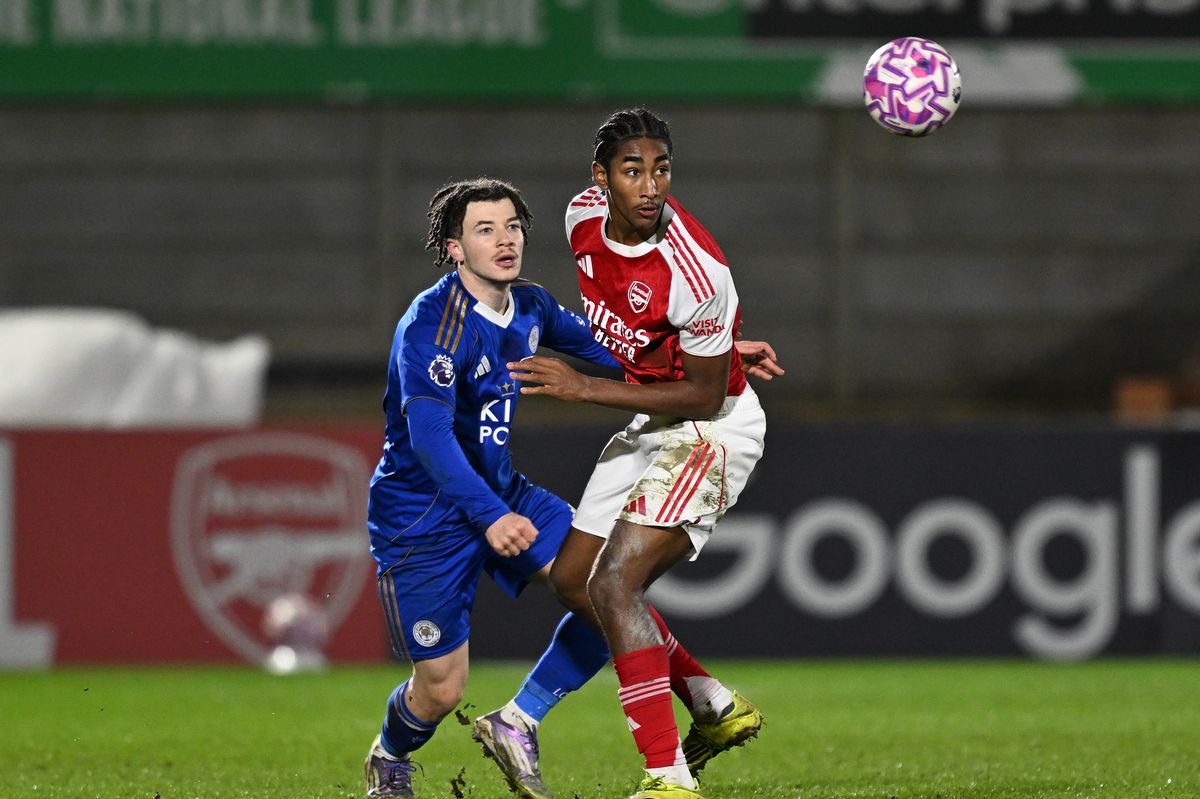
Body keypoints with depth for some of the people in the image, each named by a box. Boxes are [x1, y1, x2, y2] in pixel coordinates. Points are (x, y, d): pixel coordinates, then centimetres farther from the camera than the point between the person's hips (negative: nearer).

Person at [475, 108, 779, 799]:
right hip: (651, 427, 9)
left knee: (614, 586, -22)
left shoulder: (696, 274, -30)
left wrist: (584, 388, -24)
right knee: (573, 580, 14)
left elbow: (705, 396, -22)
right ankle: (716, 709, 25)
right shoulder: (585, 217, -7)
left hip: (713, 431, -9)